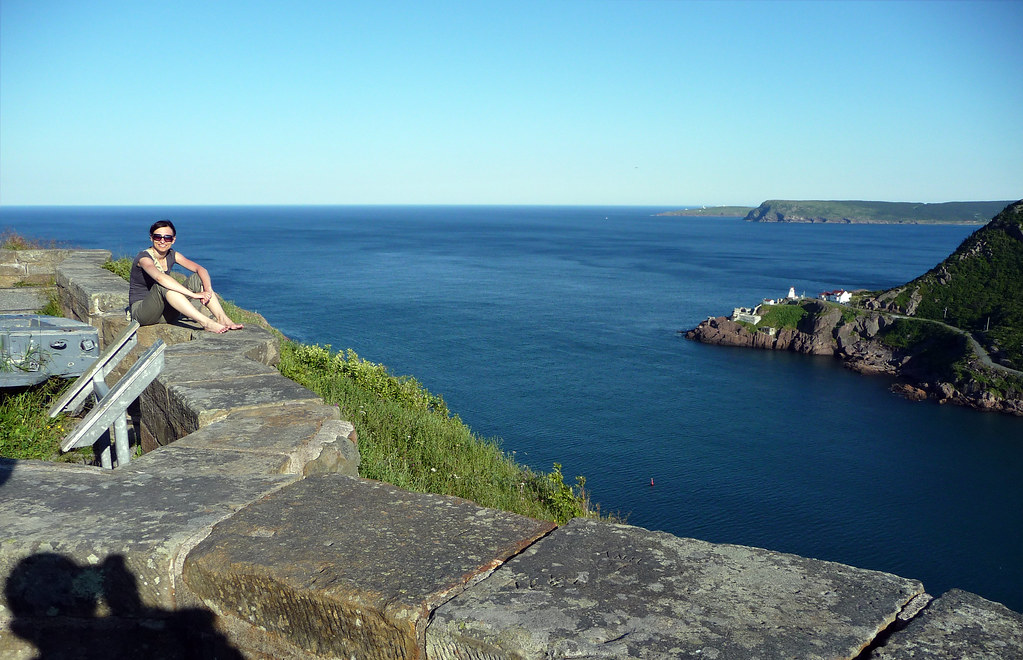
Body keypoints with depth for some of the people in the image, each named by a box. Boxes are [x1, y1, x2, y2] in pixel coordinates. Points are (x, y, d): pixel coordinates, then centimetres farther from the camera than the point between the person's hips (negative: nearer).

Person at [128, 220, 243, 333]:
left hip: (165, 314, 6)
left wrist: (208, 289, -31)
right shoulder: (144, 257, -17)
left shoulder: (172, 255, 3)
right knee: (162, 285, -34)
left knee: (197, 278, -9)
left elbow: (201, 269, -9)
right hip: (141, 312, -6)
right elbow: (159, 277, -38)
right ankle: (205, 322, -44)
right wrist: (193, 294, -45)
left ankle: (223, 319, -25)